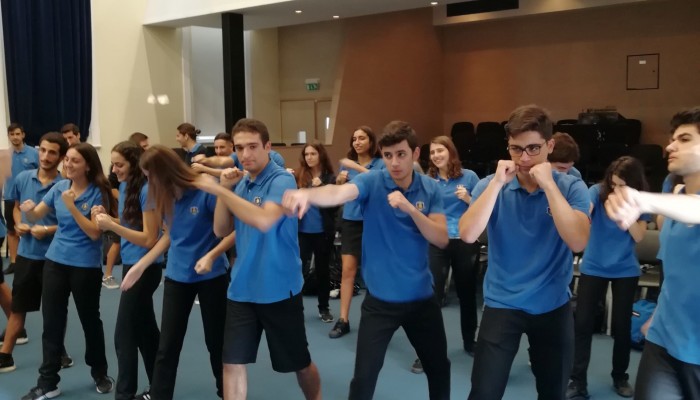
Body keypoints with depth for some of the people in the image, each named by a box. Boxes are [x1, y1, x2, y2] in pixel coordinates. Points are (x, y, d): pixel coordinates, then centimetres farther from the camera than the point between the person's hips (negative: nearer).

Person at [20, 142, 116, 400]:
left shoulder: (98, 193, -12)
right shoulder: (59, 187, 2)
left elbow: (94, 233, -18)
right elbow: (36, 217, 5)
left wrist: (71, 206, -24)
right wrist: (28, 210, -18)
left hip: (86, 266, -4)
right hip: (55, 261, 4)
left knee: (90, 321, 10)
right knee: (51, 322, 7)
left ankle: (100, 374, 30)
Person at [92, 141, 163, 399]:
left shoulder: (146, 190, -19)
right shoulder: (124, 186, 7)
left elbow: (149, 239, -21)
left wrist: (111, 225, -22)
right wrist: (107, 218, -3)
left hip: (144, 268, -9)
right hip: (131, 265, 9)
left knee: (124, 335, -2)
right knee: (145, 330, 16)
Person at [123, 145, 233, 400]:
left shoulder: (206, 192, -20)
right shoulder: (165, 197, 0)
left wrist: (212, 256, -28)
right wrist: (141, 266, 11)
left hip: (211, 275, -4)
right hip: (176, 275, 5)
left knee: (216, 339, 11)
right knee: (167, 343, 6)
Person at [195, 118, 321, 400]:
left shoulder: (282, 180, -15)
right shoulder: (240, 182, 6)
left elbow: (264, 221, -32)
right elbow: (221, 230, 5)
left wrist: (219, 190, -28)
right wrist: (225, 188, -7)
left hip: (279, 290, -5)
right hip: (241, 289, 6)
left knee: (300, 364, 11)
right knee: (232, 364, 6)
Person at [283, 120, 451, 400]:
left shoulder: (430, 189, -1)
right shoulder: (372, 182, -11)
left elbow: (442, 240, -8)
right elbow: (339, 193, -32)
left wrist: (411, 209, -23)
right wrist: (307, 194, -54)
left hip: (422, 297, 3)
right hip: (380, 300, -3)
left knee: (439, 369, 19)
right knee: (364, 377, 0)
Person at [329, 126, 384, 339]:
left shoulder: (380, 163, -1)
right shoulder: (347, 163, 10)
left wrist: (358, 168, -28)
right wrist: (339, 182, -7)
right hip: (350, 221, 3)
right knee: (348, 269, 0)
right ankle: (343, 319, 4)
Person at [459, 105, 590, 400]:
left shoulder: (571, 187, -7)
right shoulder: (491, 185, -7)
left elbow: (578, 242, -23)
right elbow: (467, 235, -21)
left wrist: (548, 185, -24)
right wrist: (498, 182, -24)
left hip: (554, 307, 1)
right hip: (502, 305, -1)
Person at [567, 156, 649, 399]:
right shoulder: (598, 191, -11)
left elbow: (639, 236, -13)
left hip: (625, 270, 1)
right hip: (593, 267, -1)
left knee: (621, 325, 8)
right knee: (583, 323, -4)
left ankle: (620, 377, 28)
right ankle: (578, 380, 5)